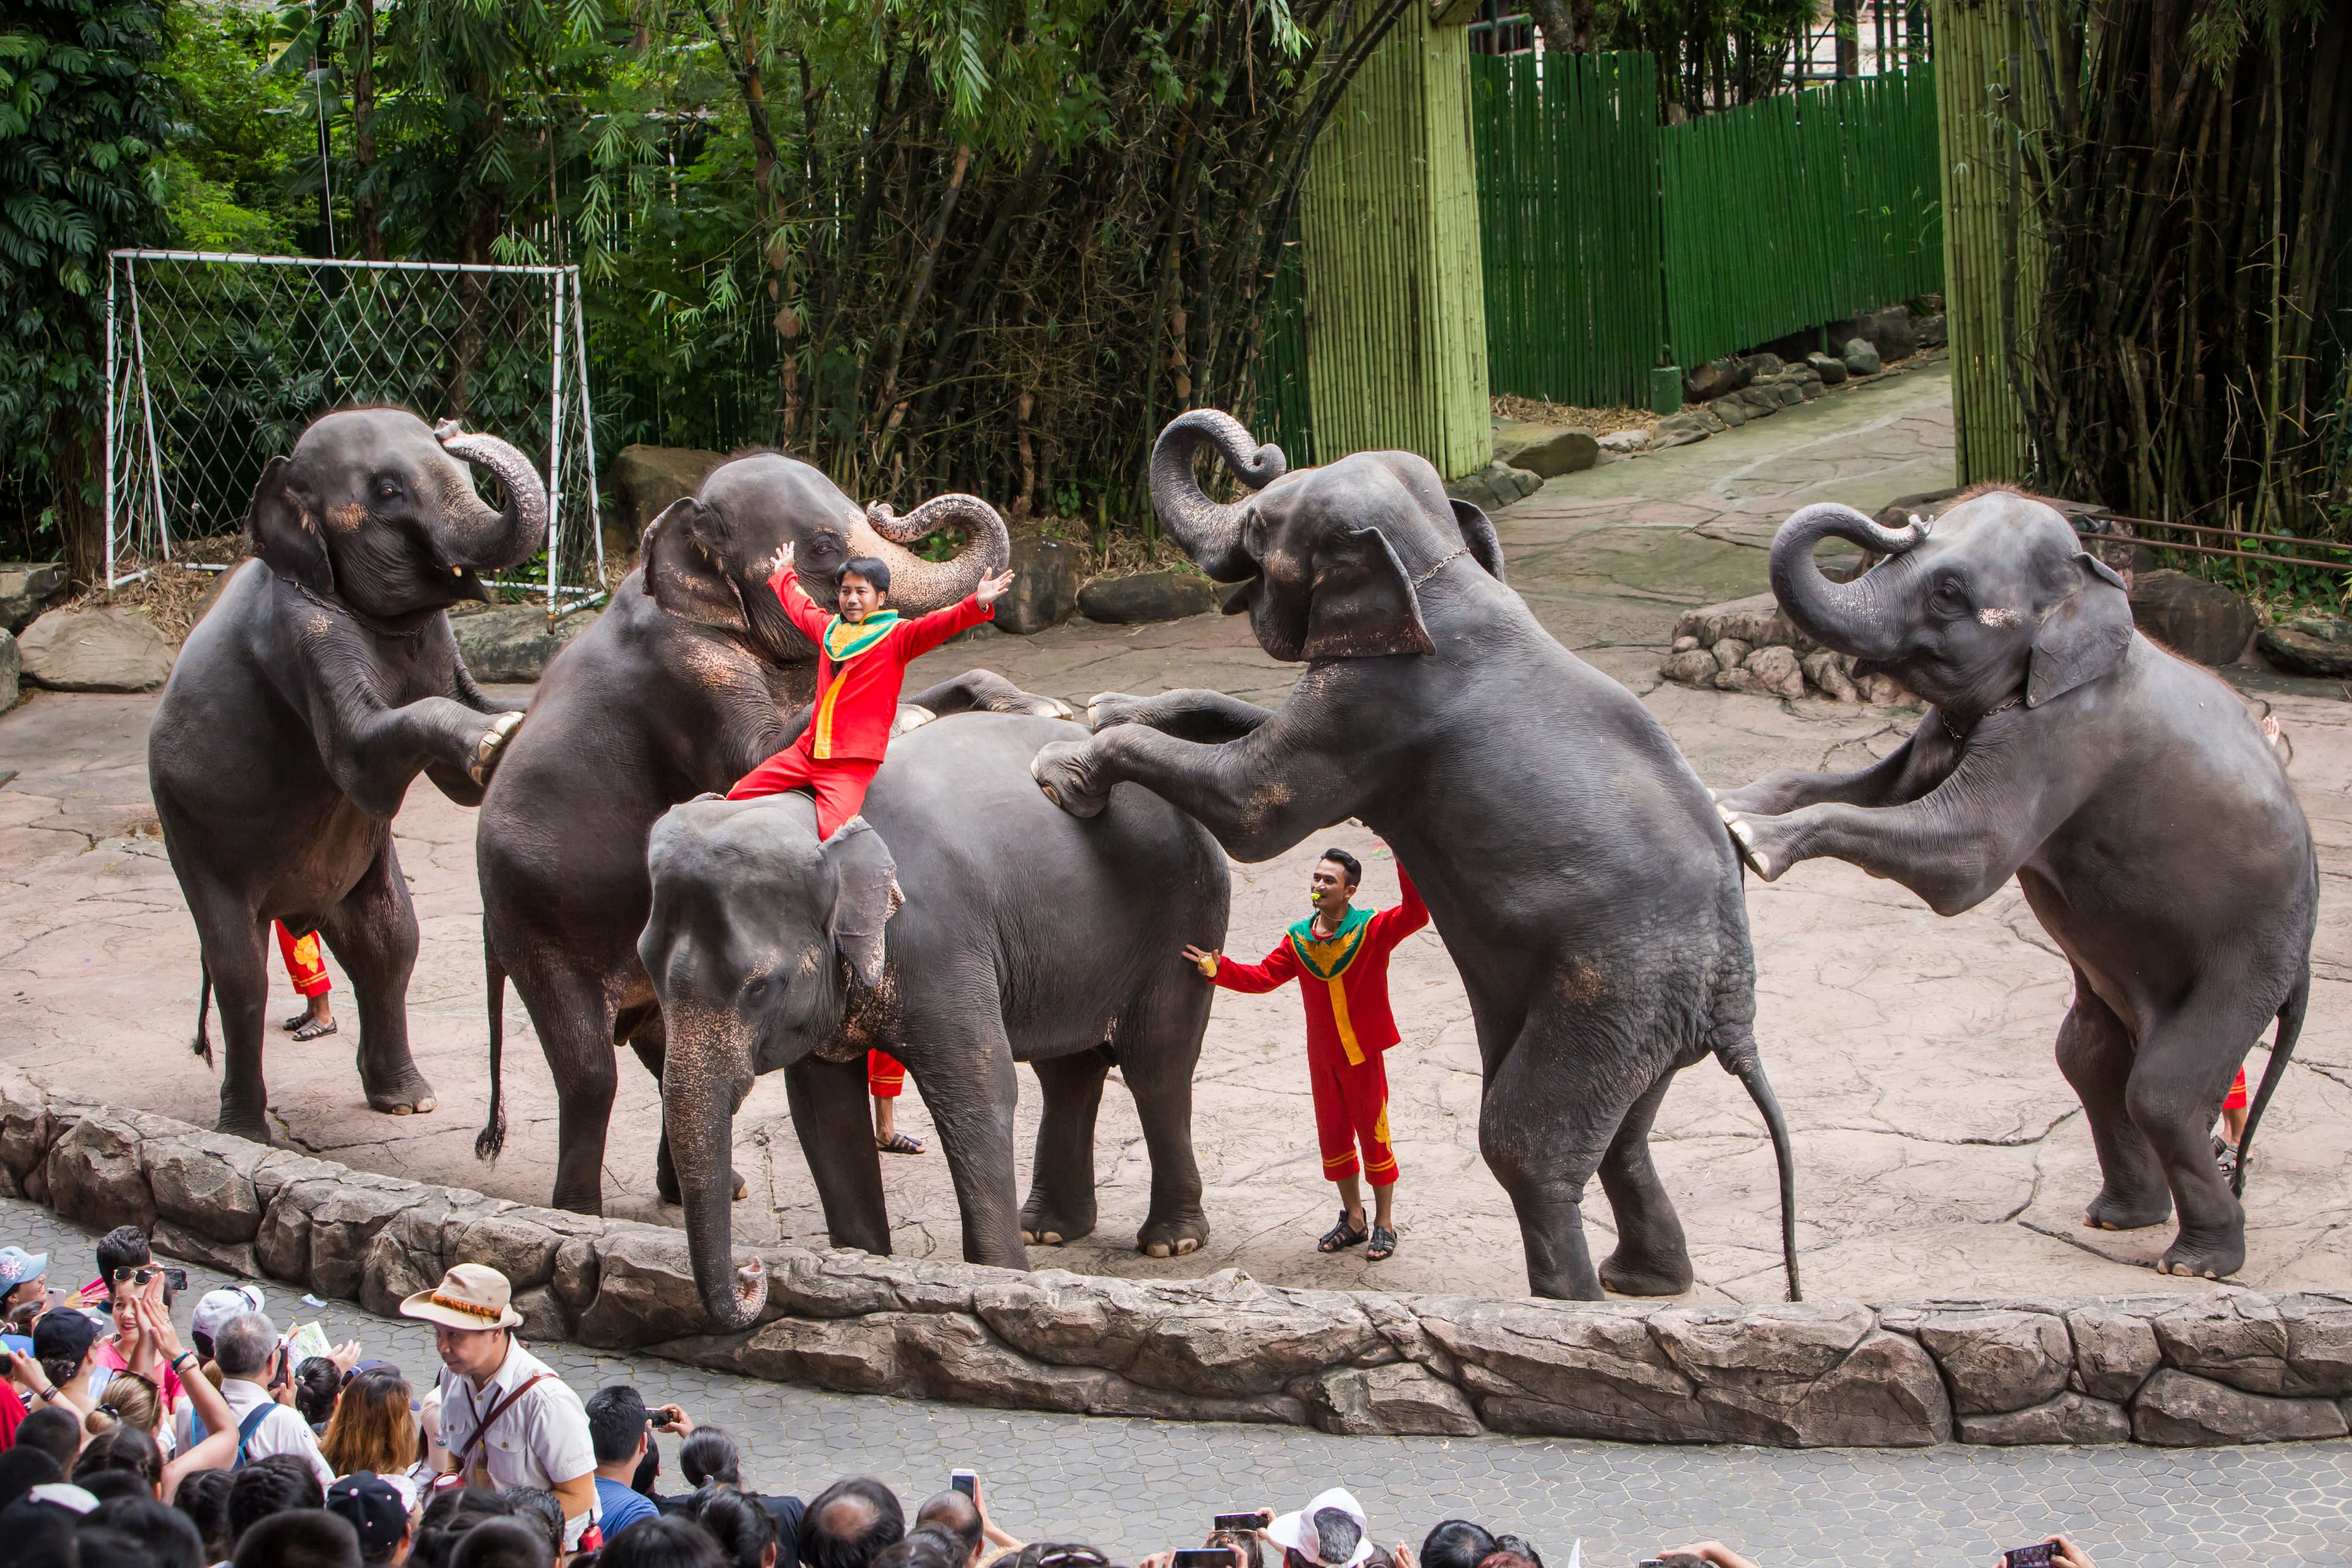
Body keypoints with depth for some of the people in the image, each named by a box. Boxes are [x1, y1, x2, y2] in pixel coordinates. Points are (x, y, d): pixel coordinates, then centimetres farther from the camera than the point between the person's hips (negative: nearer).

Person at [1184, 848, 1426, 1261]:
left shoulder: (1373, 929, -12)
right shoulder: (1298, 939, 2)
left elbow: (1416, 914, -27)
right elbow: (1263, 975, -5)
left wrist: (1404, 861, -37)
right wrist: (1220, 970, -20)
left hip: (1364, 1055, -5)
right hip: (1322, 1057, 5)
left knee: (1374, 1135, 2)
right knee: (1333, 1137, 13)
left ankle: (1384, 1224, 14)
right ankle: (1353, 1219, 28)